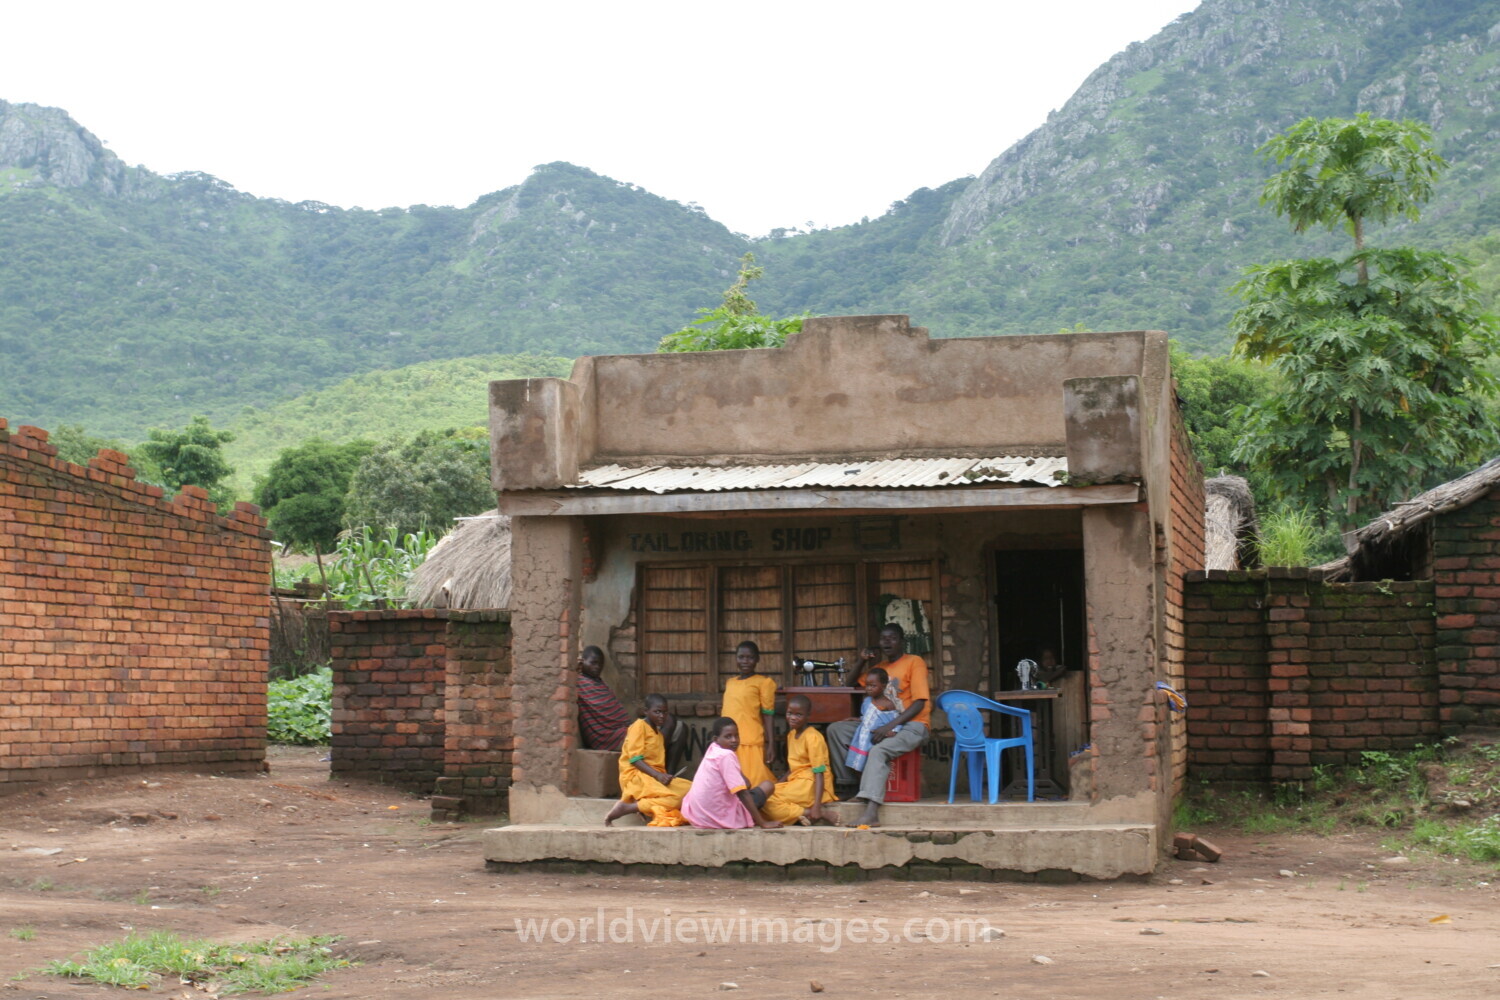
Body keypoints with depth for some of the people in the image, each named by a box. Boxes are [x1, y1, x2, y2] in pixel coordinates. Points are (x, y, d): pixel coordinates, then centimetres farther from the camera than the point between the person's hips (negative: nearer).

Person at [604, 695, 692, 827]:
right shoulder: (639, 726, -2)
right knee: (674, 799, -29)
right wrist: (657, 775, -22)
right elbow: (635, 759, -13)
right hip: (636, 775, -8)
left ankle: (651, 810, -19)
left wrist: (663, 776, -6)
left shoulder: (658, 732, 23)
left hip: (656, 777, 8)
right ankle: (624, 808, -22)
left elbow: (658, 763, 15)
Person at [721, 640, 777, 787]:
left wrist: (770, 745, -10)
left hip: (751, 744, -6)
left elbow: (768, 716, -4)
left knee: (754, 785, -8)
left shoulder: (763, 682, -2)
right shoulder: (730, 683, 15)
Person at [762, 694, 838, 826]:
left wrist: (817, 807, -26)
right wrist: (777, 784, 6)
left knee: (766, 798, -22)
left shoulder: (812, 738, -13)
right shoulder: (791, 734, 14)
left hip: (810, 785, -9)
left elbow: (819, 773, -18)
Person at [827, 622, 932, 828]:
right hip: (883, 725, 8)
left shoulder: (914, 662, -5)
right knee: (836, 730, -5)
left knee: (878, 750, -37)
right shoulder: (881, 666, 18)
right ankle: (851, 782, -8)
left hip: (912, 725, -8)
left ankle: (871, 812, -48)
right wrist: (861, 662, 7)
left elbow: (919, 703, -14)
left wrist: (890, 726, -24)